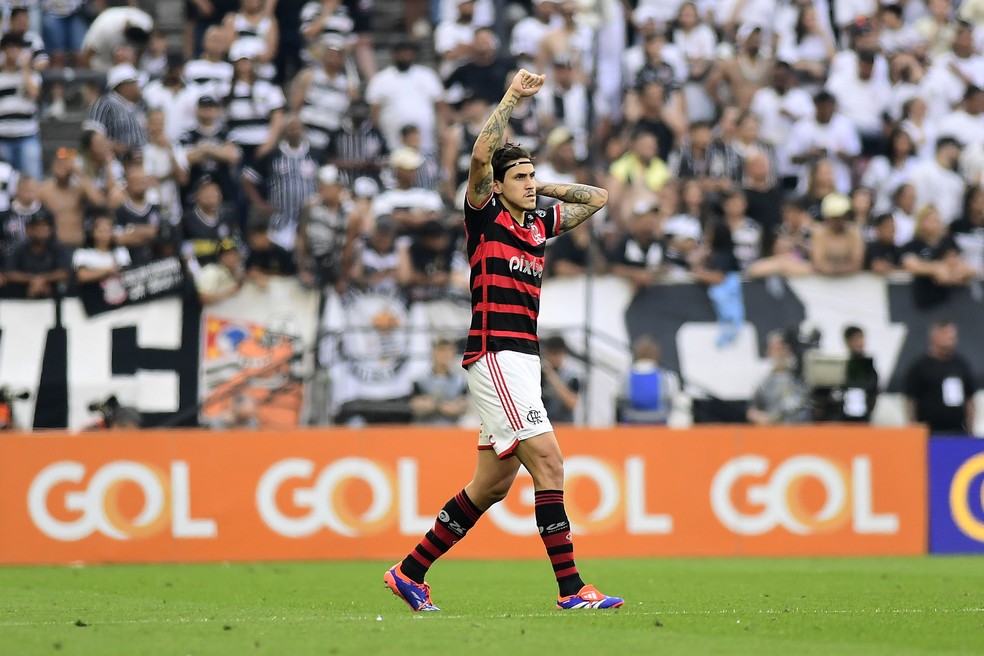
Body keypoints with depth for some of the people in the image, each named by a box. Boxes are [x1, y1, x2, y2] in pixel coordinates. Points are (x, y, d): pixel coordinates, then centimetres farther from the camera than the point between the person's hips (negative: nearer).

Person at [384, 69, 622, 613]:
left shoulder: (539, 224, 15)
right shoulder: (484, 216, -4)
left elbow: (596, 198, 26)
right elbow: (481, 155, -20)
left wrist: (542, 188, 17)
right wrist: (511, 97, -16)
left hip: (522, 360, 8)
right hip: (494, 357, -8)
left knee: (492, 485, 10)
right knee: (548, 464, -14)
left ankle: (410, 572, 19)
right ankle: (571, 589, -15)